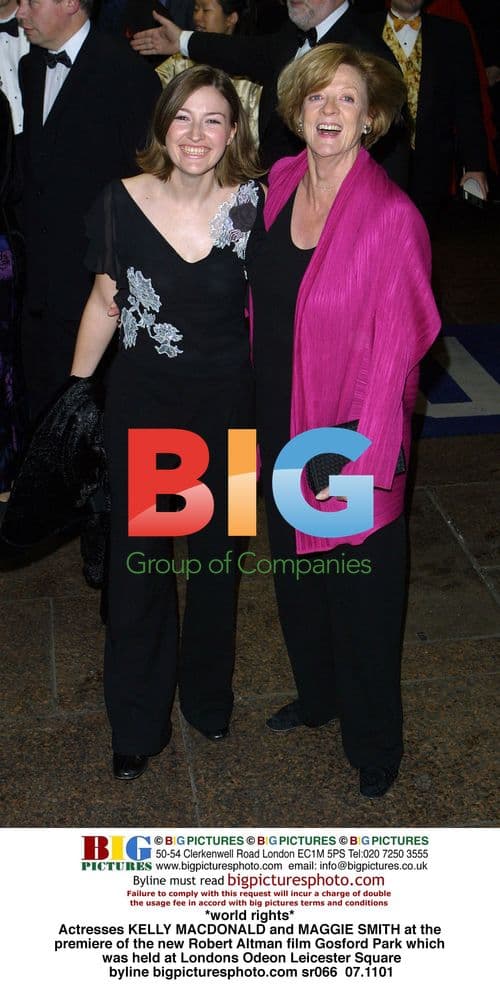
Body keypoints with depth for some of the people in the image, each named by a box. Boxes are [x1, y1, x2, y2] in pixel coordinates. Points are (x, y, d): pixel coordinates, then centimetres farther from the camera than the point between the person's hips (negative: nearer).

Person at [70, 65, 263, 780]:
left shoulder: (252, 206, -9)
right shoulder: (123, 203, -9)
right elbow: (104, 304, 2)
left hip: (226, 403, 0)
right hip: (142, 401, 0)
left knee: (216, 552, 16)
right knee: (137, 560, 6)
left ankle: (208, 695, 41)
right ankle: (137, 724, 26)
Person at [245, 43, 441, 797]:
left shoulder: (392, 217, -19)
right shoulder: (279, 184, 0)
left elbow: (396, 346, -17)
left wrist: (359, 458, -19)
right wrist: (258, 414, 7)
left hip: (350, 436, -6)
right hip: (279, 424, 6)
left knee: (360, 591, 9)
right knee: (294, 569, 23)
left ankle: (373, 743, 31)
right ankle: (317, 695, 48)